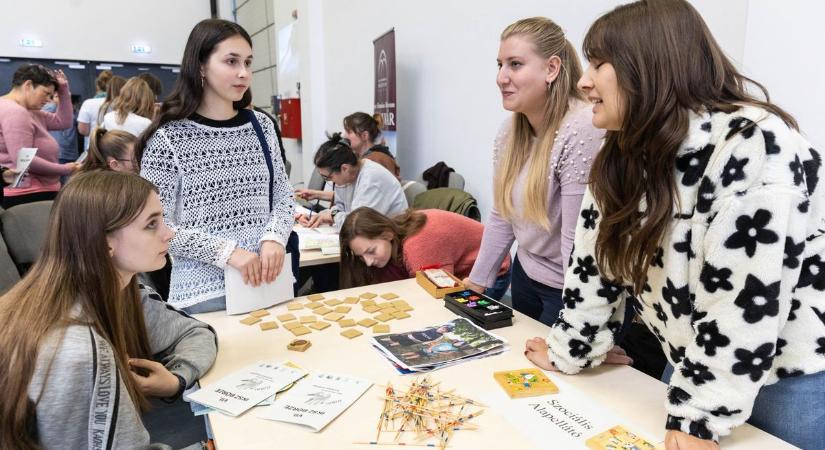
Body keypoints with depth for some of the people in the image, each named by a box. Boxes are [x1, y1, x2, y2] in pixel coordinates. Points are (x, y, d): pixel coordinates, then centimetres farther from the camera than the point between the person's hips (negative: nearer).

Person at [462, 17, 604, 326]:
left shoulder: (583, 131, -25)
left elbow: (578, 241, -26)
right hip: (525, 275, 8)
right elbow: (501, 217, 6)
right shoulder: (510, 131, 0)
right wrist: (478, 280, 7)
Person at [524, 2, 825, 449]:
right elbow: (598, 261, 0)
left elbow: (745, 301, -27)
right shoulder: (626, 155, -4)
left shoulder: (751, 145, -26)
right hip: (702, 360, 6)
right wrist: (568, 351, 3)